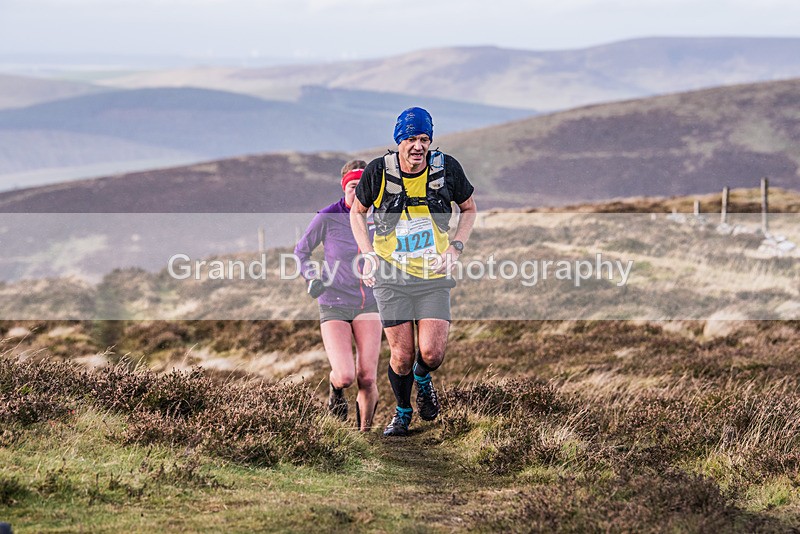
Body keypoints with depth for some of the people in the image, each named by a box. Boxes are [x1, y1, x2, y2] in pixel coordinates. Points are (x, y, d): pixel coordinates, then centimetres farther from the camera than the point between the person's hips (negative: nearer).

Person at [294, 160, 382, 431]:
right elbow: (301, 251, 2)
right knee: (345, 377, -19)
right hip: (334, 305, -2)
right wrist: (312, 278, -14)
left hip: (368, 305, 2)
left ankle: (365, 427, 18)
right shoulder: (327, 217, -12)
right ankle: (336, 388, 19)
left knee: (367, 379, -10)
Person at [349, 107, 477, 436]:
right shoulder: (379, 171, -9)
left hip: (434, 277, 1)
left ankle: (423, 379, 24)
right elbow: (357, 211, 9)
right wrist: (368, 253, -3)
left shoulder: (446, 168, -7)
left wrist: (455, 248, -3)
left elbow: (469, 209, 11)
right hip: (391, 276, 0)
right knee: (402, 355, -3)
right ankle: (402, 412, 24)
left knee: (432, 353, -13)